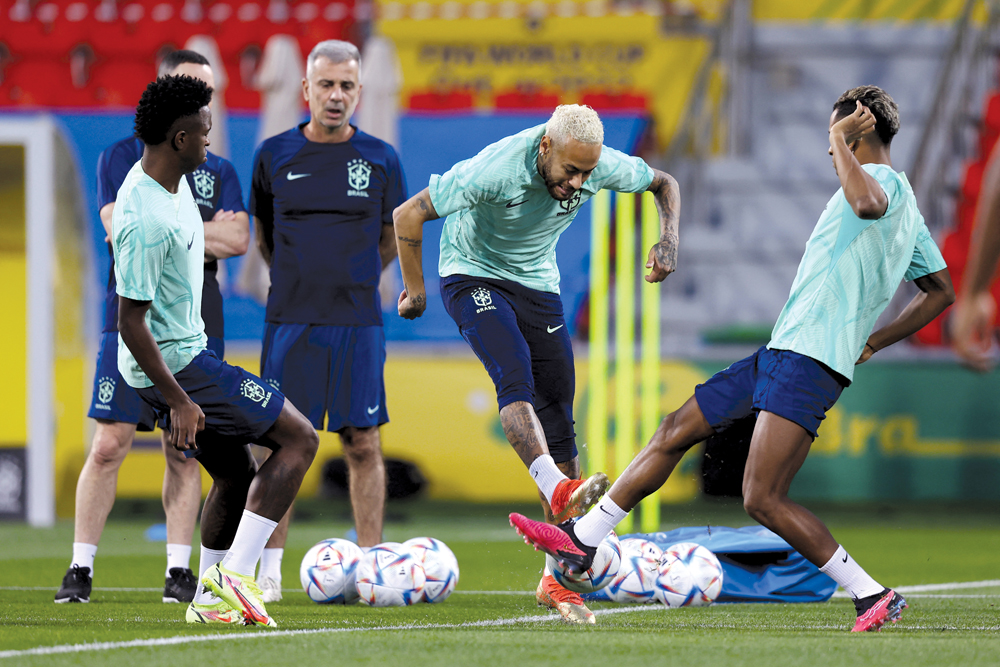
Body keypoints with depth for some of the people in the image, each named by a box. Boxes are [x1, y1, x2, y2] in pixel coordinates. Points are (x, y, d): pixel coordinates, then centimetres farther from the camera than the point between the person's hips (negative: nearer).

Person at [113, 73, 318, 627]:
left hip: (185, 349, 10)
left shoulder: (170, 180, 3)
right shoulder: (146, 220, -29)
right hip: (172, 364, -10)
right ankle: (235, 574, -11)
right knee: (298, 440, -7)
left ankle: (211, 600, 23)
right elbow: (130, 321, -26)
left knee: (236, 475, 18)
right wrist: (178, 401, -24)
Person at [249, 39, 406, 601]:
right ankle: (270, 569, 3)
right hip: (289, 320, 0)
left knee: (363, 444, 0)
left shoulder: (380, 159, 3)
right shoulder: (274, 155, 3)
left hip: (358, 323, 0)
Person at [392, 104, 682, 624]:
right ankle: (558, 491, -50)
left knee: (558, 423, -2)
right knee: (515, 374, -33)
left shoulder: (600, 164, -17)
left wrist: (668, 239, -14)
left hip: (538, 285, 5)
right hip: (474, 276, -5)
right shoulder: (496, 170, -31)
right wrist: (415, 289, -11)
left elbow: (663, 184, 4)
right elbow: (409, 215, -22)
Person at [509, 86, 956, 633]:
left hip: (807, 361, -11)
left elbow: (867, 203, -36)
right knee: (675, 432, 14)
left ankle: (872, 596, -12)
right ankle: (584, 540, 22)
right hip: (781, 355, 11)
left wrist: (842, 137, -22)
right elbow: (940, 292, 30)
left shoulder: (885, 181, -9)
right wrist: (872, 343, 27)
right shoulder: (907, 211, 21)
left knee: (762, 499, -18)